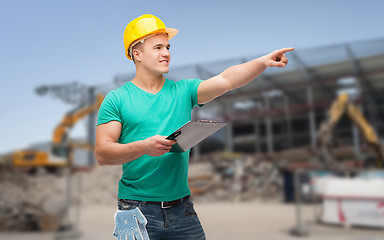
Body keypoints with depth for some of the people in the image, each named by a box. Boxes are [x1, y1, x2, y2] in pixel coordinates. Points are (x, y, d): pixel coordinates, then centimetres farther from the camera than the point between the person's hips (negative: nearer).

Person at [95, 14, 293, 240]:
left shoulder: (183, 91, 5)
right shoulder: (117, 99, -2)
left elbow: (226, 80, -9)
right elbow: (102, 154, -9)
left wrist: (263, 62, -23)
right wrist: (144, 147, -23)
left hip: (181, 206, 3)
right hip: (137, 209, -2)